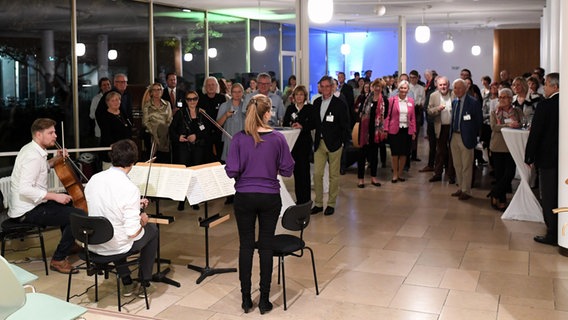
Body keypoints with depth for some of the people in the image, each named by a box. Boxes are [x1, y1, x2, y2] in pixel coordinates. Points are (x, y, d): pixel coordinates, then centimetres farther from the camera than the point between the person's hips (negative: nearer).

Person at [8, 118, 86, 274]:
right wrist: (55, 196, -27)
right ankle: (58, 259, -11)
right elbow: (25, 189, -31)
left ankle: (68, 245, 44)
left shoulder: (31, 149, 9)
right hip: (27, 212, -11)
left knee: (68, 203, 31)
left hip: (29, 205, 11)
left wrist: (56, 159, 13)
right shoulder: (33, 156, -22)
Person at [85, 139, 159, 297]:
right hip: (116, 247, -5)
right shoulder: (130, 189, -24)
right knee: (152, 229, 23)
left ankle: (127, 283, 39)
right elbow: (132, 232, -23)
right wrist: (142, 221, -1)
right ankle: (144, 283, 31)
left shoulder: (93, 179, -6)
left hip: (93, 245, 5)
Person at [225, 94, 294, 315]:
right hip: (270, 197, 0)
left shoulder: (239, 139, -10)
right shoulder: (278, 138, -9)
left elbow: (232, 171, -12)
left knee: (246, 245, 11)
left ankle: (246, 299, 18)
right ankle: (264, 300, 15)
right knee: (266, 246, 9)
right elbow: (287, 170, -4)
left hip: (244, 197, 0)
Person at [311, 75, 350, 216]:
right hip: (319, 143, 4)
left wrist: (344, 142, -10)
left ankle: (331, 204, 17)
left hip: (334, 143, -4)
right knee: (317, 174, 3)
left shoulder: (340, 104, -7)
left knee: (334, 175, 6)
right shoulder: (317, 102, 8)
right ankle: (318, 203, 14)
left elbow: (345, 125, -6)